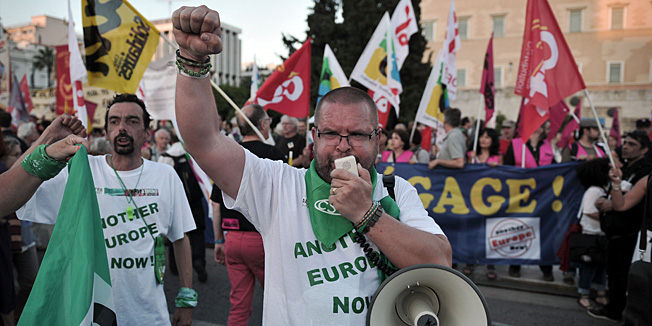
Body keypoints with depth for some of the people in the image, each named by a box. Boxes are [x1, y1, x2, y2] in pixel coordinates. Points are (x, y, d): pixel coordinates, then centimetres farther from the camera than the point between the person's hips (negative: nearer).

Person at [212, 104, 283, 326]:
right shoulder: (273, 155, -8)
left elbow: (216, 204, 9)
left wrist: (219, 241, 18)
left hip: (233, 239, 4)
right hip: (263, 239, -4)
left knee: (238, 305, 12)